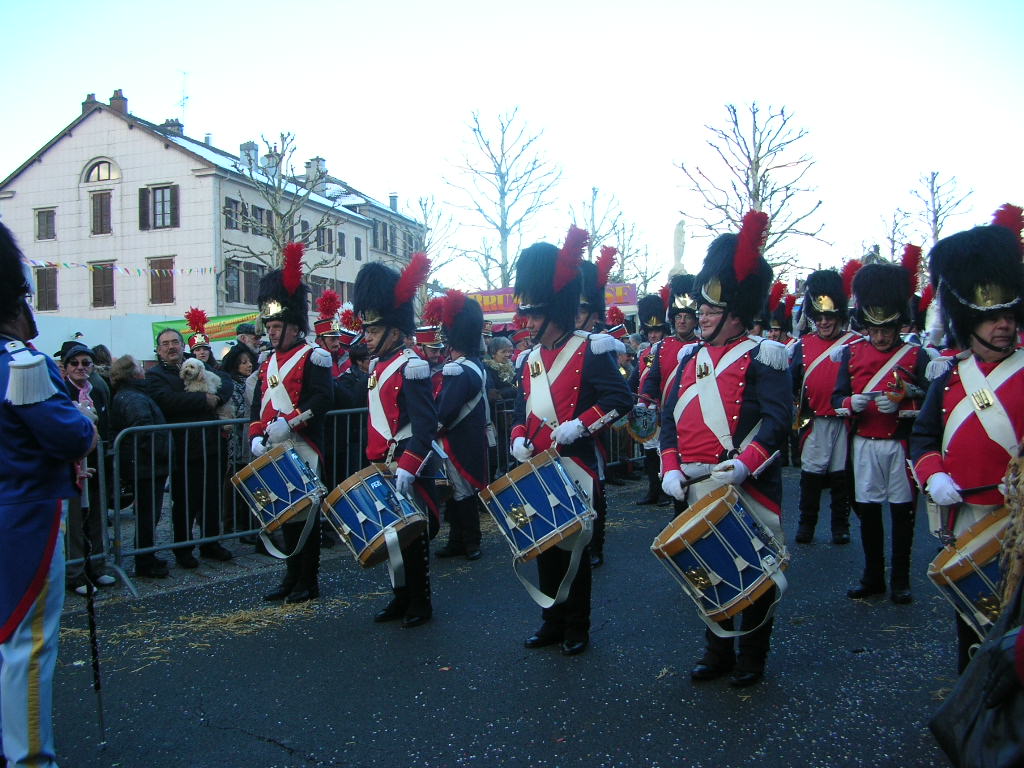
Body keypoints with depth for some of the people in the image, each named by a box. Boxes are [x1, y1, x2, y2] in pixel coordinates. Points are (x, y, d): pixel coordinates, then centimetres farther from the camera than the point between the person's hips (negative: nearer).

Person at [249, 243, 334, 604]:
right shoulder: (268, 363, 15)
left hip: (303, 451, -7)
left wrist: (289, 422, -27)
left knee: (305, 513, 1)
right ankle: (292, 577, 24)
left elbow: (322, 399, -19)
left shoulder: (314, 357, -7)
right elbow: (258, 405, 13)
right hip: (275, 452, 7)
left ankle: (308, 582, 10)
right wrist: (257, 436, -2)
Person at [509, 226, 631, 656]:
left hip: (575, 469, -7)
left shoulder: (590, 352, -10)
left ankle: (577, 627, 20)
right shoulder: (532, 358, 11)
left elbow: (621, 399, -16)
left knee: (573, 547, 5)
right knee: (544, 545, 14)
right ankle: (553, 621, 29)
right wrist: (519, 441, 0)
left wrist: (578, 426, -25)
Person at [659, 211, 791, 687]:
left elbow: (778, 420, -16)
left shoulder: (762, 356, -8)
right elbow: (669, 416, 10)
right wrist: (671, 468, -2)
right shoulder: (690, 356, 11)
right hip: (697, 488, 6)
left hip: (746, 487, -6)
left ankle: (752, 657, 25)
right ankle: (718, 651, 33)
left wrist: (744, 464, -29)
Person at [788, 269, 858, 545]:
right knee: (810, 473, 5)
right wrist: (799, 411, -3)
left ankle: (841, 526, 20)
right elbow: (792, 382, 8)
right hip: (814, 421, 1)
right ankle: (806, 525, 17)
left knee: (841, 474, 7)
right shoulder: (803, 345, 5)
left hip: (844, 421, -1)